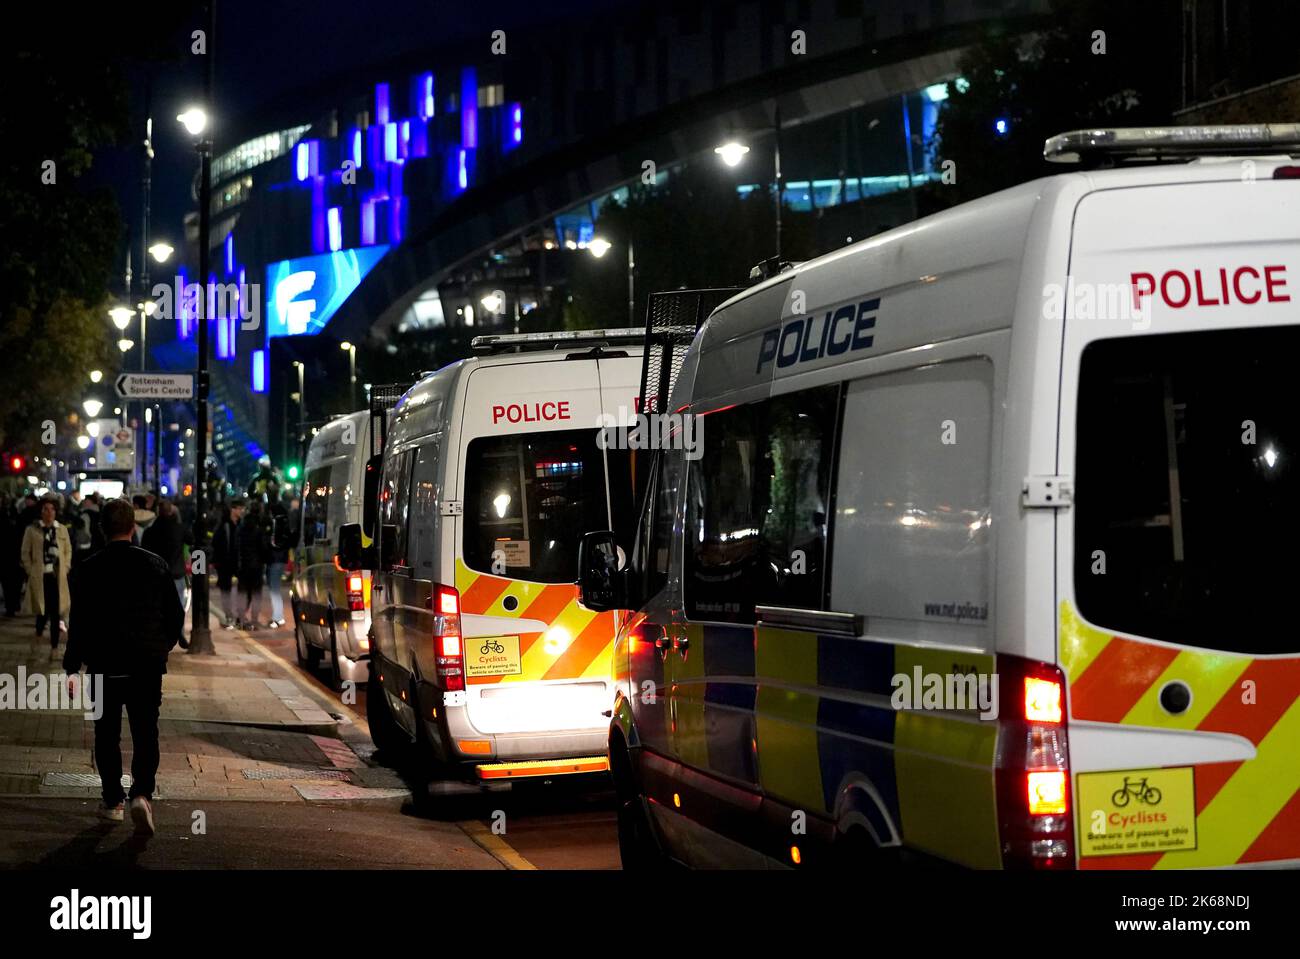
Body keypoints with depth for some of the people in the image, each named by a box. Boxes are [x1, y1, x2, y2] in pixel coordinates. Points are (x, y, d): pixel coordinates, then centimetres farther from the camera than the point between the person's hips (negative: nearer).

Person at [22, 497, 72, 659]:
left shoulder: (62, 529, 5)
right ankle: (38, 633, 28)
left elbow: (68, 551, 12)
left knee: (56, 612, 1)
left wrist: (65, 569, 3)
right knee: (42, 609, -1)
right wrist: (30, 572, -4)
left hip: (57, 577, 2)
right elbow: (26, 553, 2)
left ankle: (54, 646, 9)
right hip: (40, 577, -2)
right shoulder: (32, 530, -2)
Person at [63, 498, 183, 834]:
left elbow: (78, 621, -6)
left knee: (107, 736, 13)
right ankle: (141, 794, -15)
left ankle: (113, 802, 16)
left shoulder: (88, 570, -6)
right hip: (147, 667, 1)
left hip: (104, 667, -1)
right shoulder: (156, 565, 0)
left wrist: (72, 667, -1)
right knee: (146, 735, 5)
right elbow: (176, 616, 5)